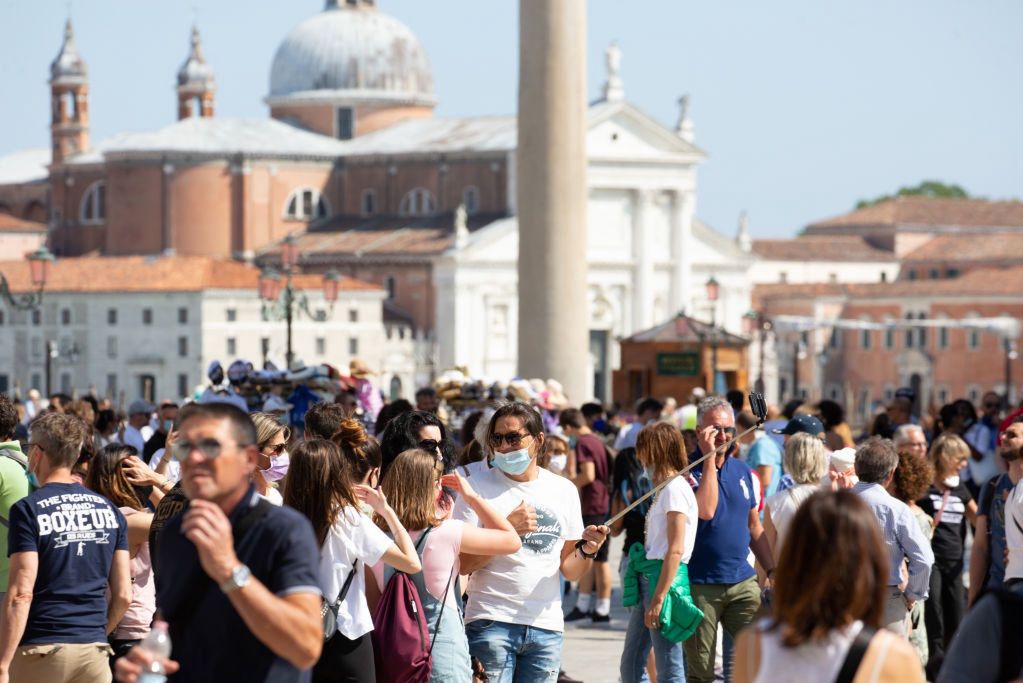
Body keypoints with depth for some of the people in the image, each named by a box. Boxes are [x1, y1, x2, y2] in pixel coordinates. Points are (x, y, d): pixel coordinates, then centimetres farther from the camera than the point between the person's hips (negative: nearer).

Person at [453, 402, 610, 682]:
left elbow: (570, 570, 12)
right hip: (491, 623, -3)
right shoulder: (479, 486, -1)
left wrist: (587, 550, -9)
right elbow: (462, 563, -8)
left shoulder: (564, 490, 10)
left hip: (546, 626, 3)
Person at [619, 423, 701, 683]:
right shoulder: (664, 488, 17)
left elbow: (675, 550, -19)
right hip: (649, 576, 10)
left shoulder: (675, 488, -12)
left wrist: (657, 600, -21)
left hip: (665, 579, -10)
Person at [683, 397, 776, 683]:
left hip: (742, 582, 4)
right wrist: (709, 457, -18)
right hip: (700, 585, -4)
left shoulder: (742, 471, 12)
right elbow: (705, 511, -24)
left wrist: (772, 571, 12)